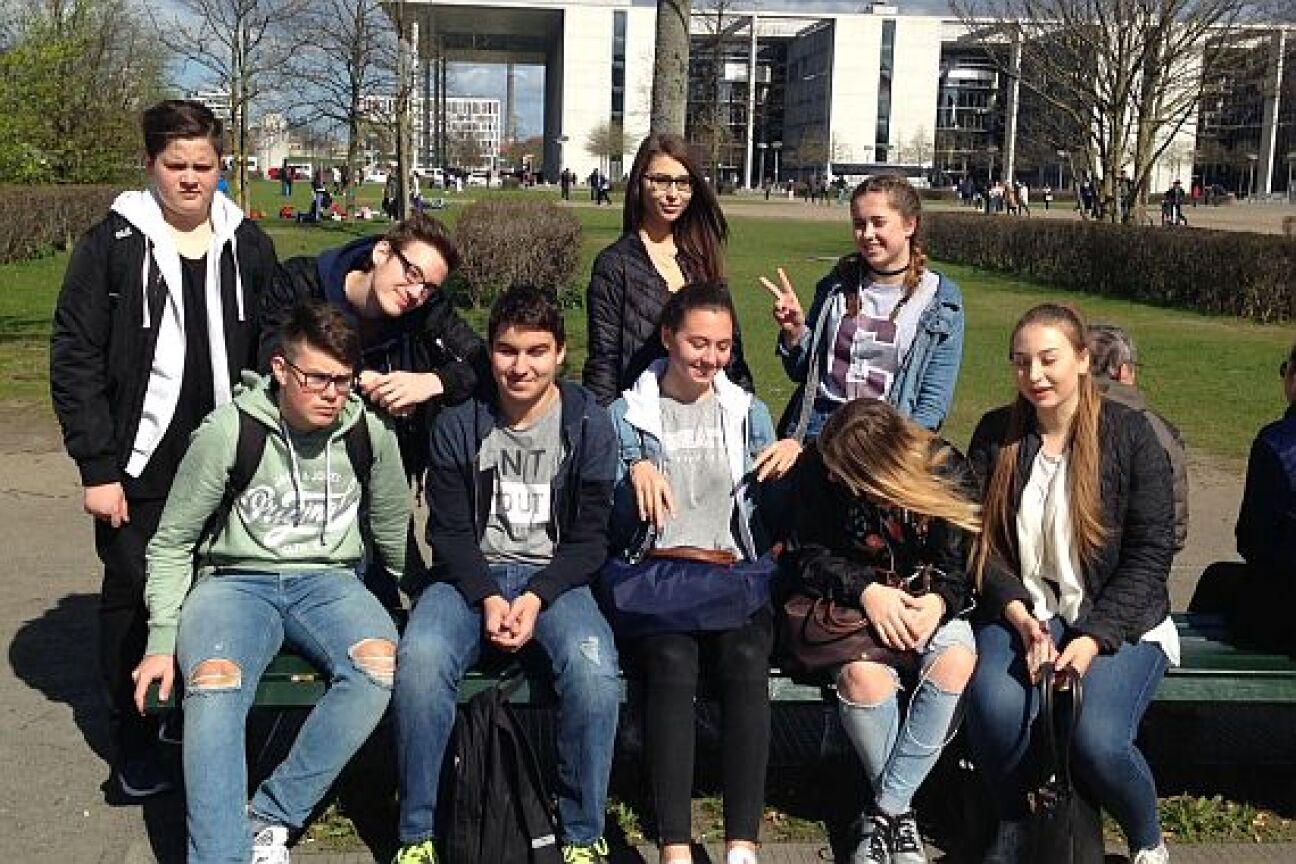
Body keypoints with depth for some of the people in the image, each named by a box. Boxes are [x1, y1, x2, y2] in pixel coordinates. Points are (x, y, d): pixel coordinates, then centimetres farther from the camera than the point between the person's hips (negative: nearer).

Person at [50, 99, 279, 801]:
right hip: (139, 471, -2)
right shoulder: (111, 244, -3)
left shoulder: (248, 246, 5)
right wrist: (96, 467, -9)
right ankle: (133, 737, 26)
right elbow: (75, 361, -5)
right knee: (132, 598, 8)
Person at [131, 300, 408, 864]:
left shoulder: (370, 434, -2)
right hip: (236, 580, -1)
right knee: (213, 683, -34)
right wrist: (162, 642, -4)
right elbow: (172, 543, 0)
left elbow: (393, 536, 15)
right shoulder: (226, 432, -9)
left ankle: (269, 818, -18)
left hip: (328, 581, 2)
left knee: (380, 665, -31)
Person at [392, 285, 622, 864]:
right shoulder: (459, 425, 2)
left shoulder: (589, 426, 1)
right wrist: (487, 597, -16)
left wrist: (536, 596, -15)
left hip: (554, 577, 0)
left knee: (594, 667, -32)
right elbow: (449, 530, 1)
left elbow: (589, 538, 0)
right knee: (420, 658, -31)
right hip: (472, 574, 1)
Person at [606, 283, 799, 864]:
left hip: (734, 574, 2)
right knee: (672, 658, -34)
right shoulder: (628, 414, 9)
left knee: (747, 656, -32)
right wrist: (635, 474, -15)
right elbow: (616, 524, 5)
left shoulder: (748, 412, 17)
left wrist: (793, 461, 0)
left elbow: (770, 514, 19)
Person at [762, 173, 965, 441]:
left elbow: (934, 401, -1)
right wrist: (794, 334, -1)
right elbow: (800, 373, 18)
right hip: (817, 427, 2)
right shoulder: (837, 286, 11)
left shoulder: (941, 301, 2)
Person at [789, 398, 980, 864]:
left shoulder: (947, 470, -11)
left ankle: (886, 809, -18)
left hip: (929, 602, 1)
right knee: (863, 673, -34)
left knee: (957, 663, -33)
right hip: (852, 602, 0)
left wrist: (939, 600, -28)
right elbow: (810, 555, -7)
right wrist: (866, 590, -24)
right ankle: (900, 808, -8)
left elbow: (961, 564, -6)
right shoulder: (820, 467, -11)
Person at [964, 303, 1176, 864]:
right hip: (1023, 613, 2)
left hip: (1117, 620, -2)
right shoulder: (995, 435, 6)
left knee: (1094, 739, -28)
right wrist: (1020, 617, -13)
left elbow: (1150, 553, -4)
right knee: (995, 707, -30)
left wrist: (1094, 639, -15)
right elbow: (980, 543, 4)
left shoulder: (1129, 434, -2)